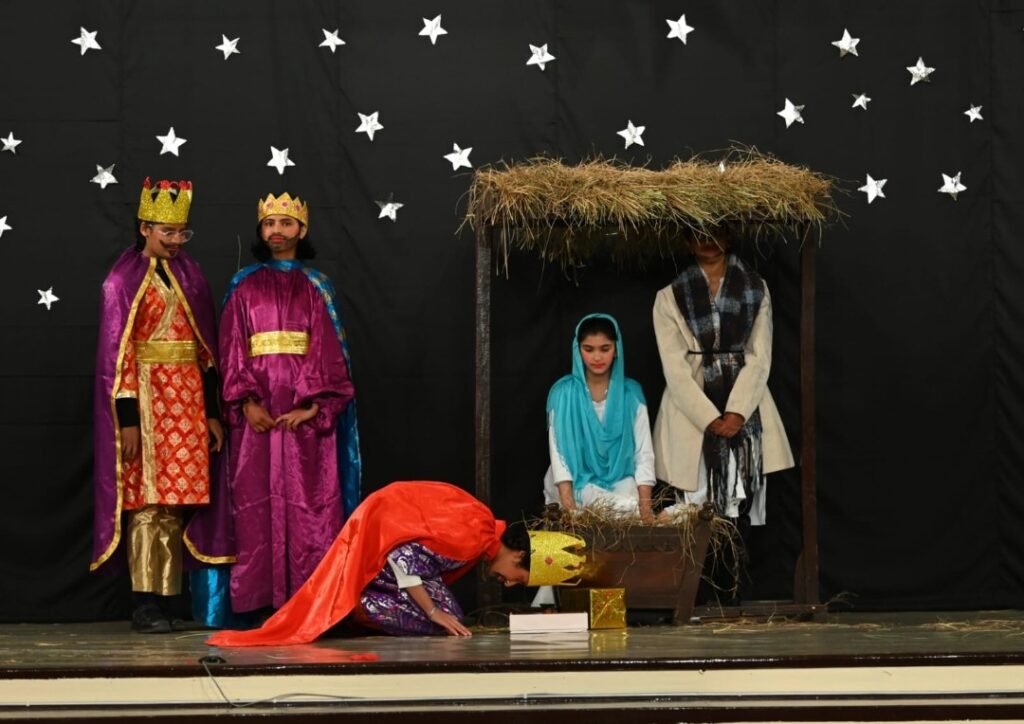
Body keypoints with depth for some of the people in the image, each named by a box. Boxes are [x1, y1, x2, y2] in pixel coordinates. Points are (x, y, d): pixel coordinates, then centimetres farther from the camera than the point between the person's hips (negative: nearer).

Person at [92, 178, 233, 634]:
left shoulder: (189, 275, 14)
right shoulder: (124, 280, -2)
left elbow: (205, 346, 14)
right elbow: (116, 353, -7)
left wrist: (212, 410, 9)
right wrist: (127, 418, -14)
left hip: (187, 398, 5)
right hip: (146, 396, -5)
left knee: (177, 499, 3)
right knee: (148, 499, -6)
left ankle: (164, 597, 8)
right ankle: (145, 604, -4)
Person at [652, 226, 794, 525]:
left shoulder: (756, 288, 10)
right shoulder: (670, 296, 5)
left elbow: (760, 357, 3)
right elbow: (674, 367, -2)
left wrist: (737, 412, -11)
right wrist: (709, 419, -12)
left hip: (744, 412, 1)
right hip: (692, 412, -1)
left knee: (745, 506, -7)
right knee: (697, 511, -7)